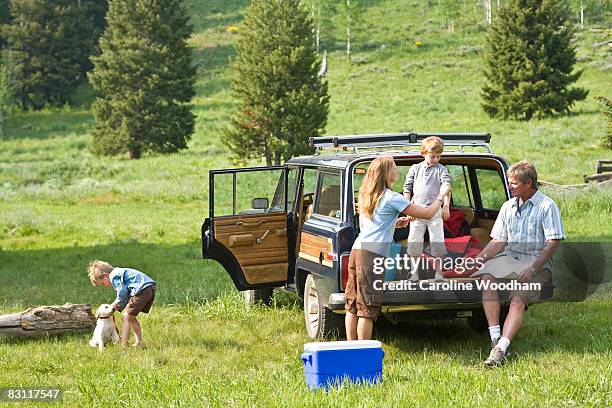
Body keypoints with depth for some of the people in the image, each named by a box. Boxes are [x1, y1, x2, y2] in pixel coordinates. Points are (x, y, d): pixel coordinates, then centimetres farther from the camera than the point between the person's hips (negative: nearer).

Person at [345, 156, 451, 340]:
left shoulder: (366, 195, 18)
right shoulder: (392, 198, -7)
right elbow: (428, 213, -4)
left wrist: (394, 224, 30)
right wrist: (441, 197, 14)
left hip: (357, 249, 8)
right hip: (372, 255, -8)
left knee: (352, 304, 10)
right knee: (367, 307, -6)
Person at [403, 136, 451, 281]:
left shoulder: (441, 169, 3)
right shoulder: (415, 169, 10)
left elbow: (446, 187, -10)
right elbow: (407, 189, 11)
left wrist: (446, 206, -24)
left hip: (435, 211, -2)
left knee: (437, 243, -2)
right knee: (414, 242, 5)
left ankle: (438, 273, 9)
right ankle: (414, 273, 16)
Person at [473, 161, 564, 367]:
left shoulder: (547, 206, -3)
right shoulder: (508, 207, 17)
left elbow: (553, 243, -9)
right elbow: (498, 241, 17)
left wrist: (532, 269, -18)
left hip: (537, 263, -5)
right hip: (510, 258, 5)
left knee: (518, 301, -28)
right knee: (487, 276, -27)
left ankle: (501, 348, -39)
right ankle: (495, 337, -31)